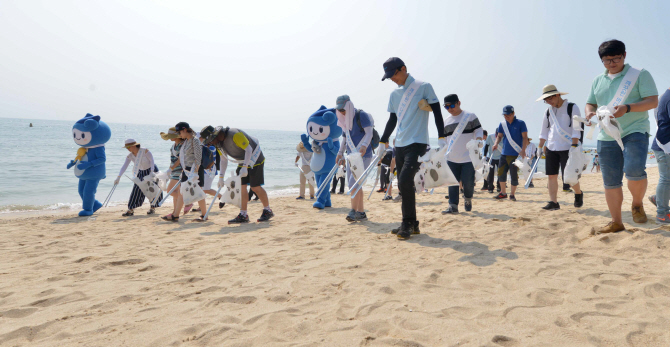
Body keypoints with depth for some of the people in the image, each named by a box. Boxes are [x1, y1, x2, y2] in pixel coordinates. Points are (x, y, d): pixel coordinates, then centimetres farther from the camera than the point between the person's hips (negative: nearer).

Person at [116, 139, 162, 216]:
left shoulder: (145, 151, -23)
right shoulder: (130, 156, -9)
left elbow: (152, 160, -19)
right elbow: (124, 166, -14)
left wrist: (151, 172, -28)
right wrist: (118, 177, -24)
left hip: (152, 170, -4)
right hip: (141, 173, 4)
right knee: (137, 190, -3)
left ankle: (152, 208, 15)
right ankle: (131, 210, -2)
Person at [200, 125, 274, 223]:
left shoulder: (235, 135, -27)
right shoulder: (219, 143, 1)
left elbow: (248, 149, -25)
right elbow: (224, 160, 10)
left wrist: (244, 167, -29)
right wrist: (221, 177, 4)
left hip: (254, 158, -8)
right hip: (243, 162, 8)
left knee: (255, 187, -7)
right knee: (242, 187, 1)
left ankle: (268, 211, 9)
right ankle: (243, 215, 4)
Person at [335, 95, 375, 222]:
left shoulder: (361, 115, -11)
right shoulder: (344, 119, 12)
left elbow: (369, 133, -18)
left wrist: (364, 146, -35)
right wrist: (340, 153, 18)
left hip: (363, 155, -8)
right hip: (351, 155, 8)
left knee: (354, 182, -15)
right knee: (352, 185, 7)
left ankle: (353, 211, -6)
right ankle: (361, 213, 15)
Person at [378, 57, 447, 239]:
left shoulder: (424, 87, -2)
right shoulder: (394, 94, 15)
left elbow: (437, 112, -3)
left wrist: (441, 138, -10)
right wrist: (383, 142, 19)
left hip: (417, 143, -7)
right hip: (400, 145, 7)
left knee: (405, 180, -20)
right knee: (404, 185, 6)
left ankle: (407, 223, -8)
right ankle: (412, 224, 16)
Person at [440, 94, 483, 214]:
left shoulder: (470, 116, 0)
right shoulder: (446, 121, 14)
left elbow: (478, 130, -1)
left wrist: (478, 139, -20)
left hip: (468, 158, -4)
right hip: (452, 158, 4)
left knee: (468, 183, -2)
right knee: (453, 183, 1)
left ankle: (468, 199, 27)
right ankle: (453, 206, 4)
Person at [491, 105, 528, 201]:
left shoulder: (520, 123, -4)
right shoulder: (502, 124, 8)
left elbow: (525, 137, -7)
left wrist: (523, 150, -19)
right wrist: (496, 143, -5)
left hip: (516, 154, -4)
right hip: (504, 154, 4)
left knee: (514, 175, -2)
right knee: (501, 173, 4)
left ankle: (512, 194, 13)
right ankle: (503, 193, 20)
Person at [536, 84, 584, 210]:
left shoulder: (572, 108, -3)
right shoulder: (548, 112, 12)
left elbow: (576, 129, -9)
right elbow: (544, 131, 18)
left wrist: (574, 146, -17)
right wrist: (541, 147, 14)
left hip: (567, 148, -5)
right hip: (551, 148, 5)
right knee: (551, 175, 0)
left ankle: (578, 194, 24)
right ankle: (553, 202, 4)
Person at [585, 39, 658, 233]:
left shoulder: (640, 75, 2)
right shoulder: (598, 81, 15)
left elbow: (653, 101, -6)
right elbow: (590, 103, 19)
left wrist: (627, 108, -22)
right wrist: (590, 112, -5)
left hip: (635, 132, -4)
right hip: (606, 137, 4)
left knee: (634, 170, -25)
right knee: (610, 181, 3)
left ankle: (637, 205, 4)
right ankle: (616, 222, 14)